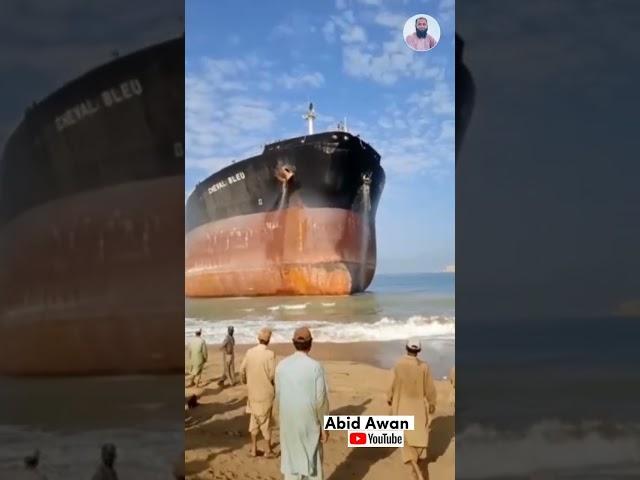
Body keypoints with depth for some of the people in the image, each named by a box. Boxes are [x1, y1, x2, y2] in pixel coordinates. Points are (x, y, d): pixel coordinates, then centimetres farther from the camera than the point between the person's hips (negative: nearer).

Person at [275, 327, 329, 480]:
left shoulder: (282, 365, -3)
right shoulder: (315, 366, -14)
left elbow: (278, 396, 4)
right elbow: (321, 400, -14)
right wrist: (325, 427, -3)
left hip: (288, 421, 3)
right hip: (309, 421, -3)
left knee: (291, 459, 12)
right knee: (312, 460, 10)